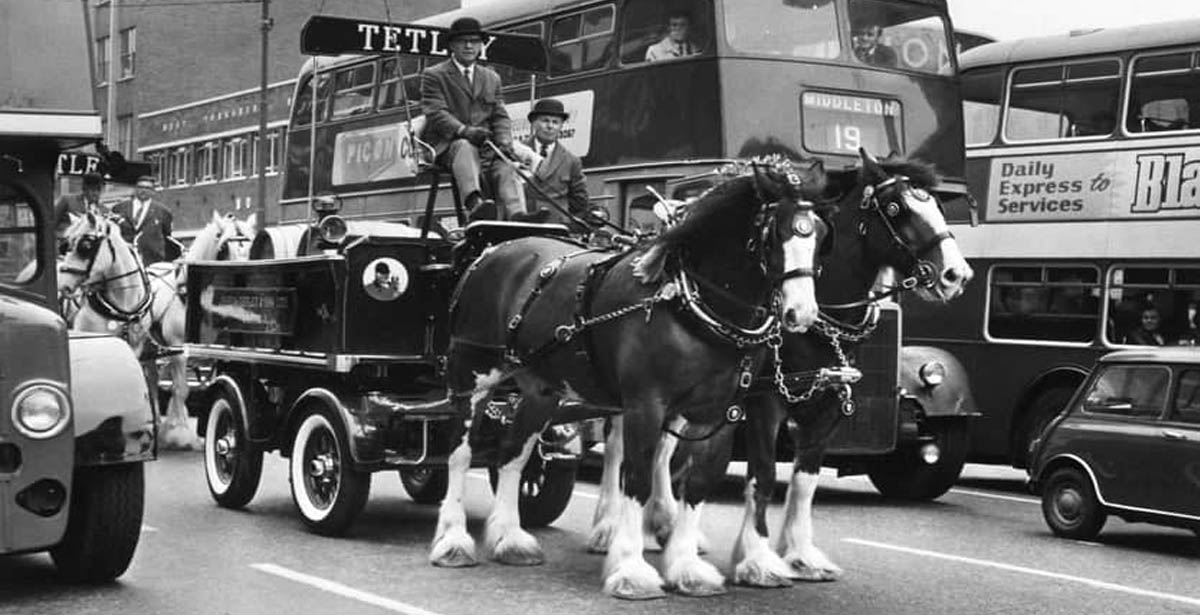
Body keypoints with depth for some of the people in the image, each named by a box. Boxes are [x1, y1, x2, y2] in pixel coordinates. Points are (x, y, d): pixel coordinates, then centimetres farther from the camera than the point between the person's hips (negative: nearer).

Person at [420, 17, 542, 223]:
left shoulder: (492, 78, 25)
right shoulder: (434, 75, 9)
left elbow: (500, 116, 17)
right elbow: (435, 113, -5)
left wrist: (504, 140, -6)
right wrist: (464, 131, -24)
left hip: (485, 145, 4)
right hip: (446, 144, -4)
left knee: (505, 165, -27)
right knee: (465, 147, -39)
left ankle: (517, 216, -51)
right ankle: (474, 203, -65)